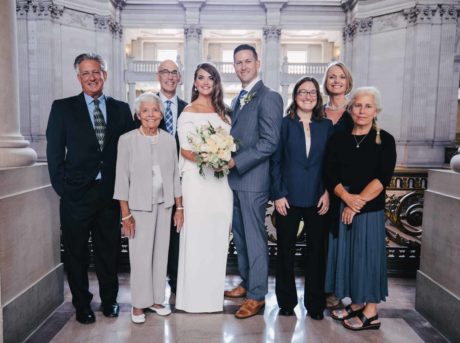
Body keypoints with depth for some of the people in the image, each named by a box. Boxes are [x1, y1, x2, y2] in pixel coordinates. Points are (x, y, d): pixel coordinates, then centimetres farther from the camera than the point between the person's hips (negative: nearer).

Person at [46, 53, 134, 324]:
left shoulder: (121, 109, 7)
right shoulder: (63, 108, 2)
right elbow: (55, 152, 0)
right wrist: (63, 187, -6)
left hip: (111, 194, 1)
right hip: (76, 195, -1)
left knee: (109, 251, 13)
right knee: (76, 253, 11)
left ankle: (109, 300, 33)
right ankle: (82, 304, 31)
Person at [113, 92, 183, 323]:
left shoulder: (169, 140, 3)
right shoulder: (127, 140, -6)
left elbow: (175, 176, 7)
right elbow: (122, 178, -6)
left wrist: (179, 207, 7)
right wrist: (125, 214, -9)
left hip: (165, 205, 3)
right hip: (139, 206, -3)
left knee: (161, 252, 10)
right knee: (140, 256, 2)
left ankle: (156, 299, 26)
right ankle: (139, 303, 20)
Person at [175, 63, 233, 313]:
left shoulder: (223, 111, 14)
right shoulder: (188, 112, 0)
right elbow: (185, 150, -6)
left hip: (221, 179, 5)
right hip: (197, 179, -5)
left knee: (218, 235, 9)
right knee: (196, 235, -1)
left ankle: (214, 290, 24)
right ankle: (195, 294, 13)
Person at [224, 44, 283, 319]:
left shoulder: (269, 97, -10)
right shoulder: (239, 99, 17)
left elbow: (269, 142, -18)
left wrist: (236, 161, -19)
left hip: (253, 180, -8)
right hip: (236, 179, 8)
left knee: (255, 237, 2)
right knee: (240, 235, 17)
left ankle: (257, 295, 16)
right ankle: (247, 282, 34)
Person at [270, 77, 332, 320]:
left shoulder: (326, 126, 7)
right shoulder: (284, 124, 1)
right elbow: (275, 161, -2)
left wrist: (328, 192, -4)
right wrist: (278, 194, -8)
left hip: (318, 198, 2)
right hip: (288, 198, -1)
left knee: (316, 250, 9)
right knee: (285, 250, 9)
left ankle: (315, 304, 24)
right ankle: (286, 301, 25)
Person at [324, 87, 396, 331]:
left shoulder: (385, 140, -2)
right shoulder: (339, 139, 7)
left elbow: (382, 178, -10)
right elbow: (330, 174, -1)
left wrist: (358, 203, -15)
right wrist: (347, 197, -16)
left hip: (370, 209, -3)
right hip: (342, 207, 4)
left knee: (368, 253, 3)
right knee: (348, 253, 10)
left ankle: (371, 313, 18)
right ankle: (356, 303, 28)